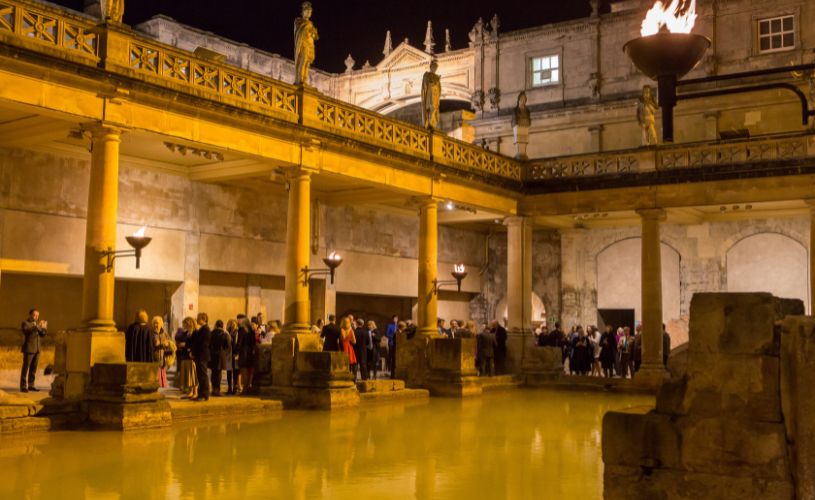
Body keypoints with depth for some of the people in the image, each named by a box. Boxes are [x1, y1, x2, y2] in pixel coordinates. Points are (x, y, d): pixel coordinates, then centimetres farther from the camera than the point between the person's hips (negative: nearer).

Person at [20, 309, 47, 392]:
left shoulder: (36, 324, 15)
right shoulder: (25, 323, -7)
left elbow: (42, 334, 12)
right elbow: (27, 331, -27)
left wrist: (44, 327, -6)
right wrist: (37, 326, -37)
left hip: (36, 349, 7)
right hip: (28, 349, -7)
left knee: (33, 368, 7)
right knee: (26, 368, -6)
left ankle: (31, 385, 12)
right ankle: (23, 386, -5)